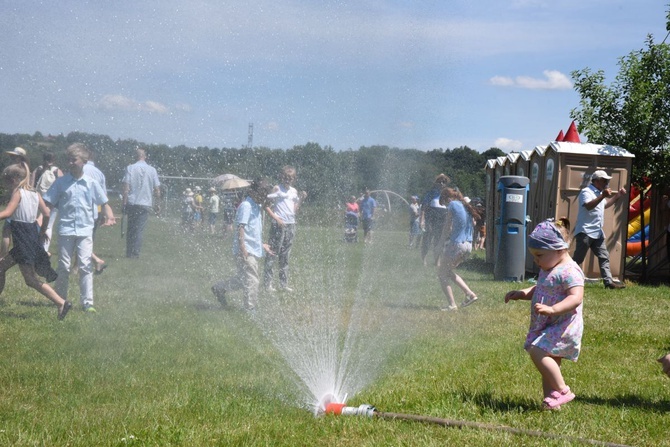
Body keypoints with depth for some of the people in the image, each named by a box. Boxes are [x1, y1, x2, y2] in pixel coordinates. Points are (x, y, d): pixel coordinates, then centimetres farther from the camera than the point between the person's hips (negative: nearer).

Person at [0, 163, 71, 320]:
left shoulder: (18, 192, -9)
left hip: (23, 239, -9)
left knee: (31, 279, -7)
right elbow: (46, 214, 8)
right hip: (32, 234, 9)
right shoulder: (34, 193, 12)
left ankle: (61, 302, -13)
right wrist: (42, 232, 22)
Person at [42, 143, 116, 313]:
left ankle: (87, 302, -1)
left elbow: (104, 203, 8)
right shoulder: (61, 182, 3)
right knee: (64, 267, 7)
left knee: (85, 266, -5)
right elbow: (48, 204, 4)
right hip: (66, 229, 1)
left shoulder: (91, 183, 3)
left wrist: (109, 216, -10)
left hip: (85, 230, -1)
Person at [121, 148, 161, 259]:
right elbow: (157, 189, 4)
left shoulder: (130, 168, -2)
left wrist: (124, 203, -4)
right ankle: (135, 253, -6)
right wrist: (158, 204, 13)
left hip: (132, 203, 0)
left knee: (130, 229, 11)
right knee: (139, 229, 1)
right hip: (145, 203, 0)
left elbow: (126, 187, -7)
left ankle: (129, 253, 11)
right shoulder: (152, 170, 3)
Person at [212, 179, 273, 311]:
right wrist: (242, 247, -24)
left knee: (243, 279, 16)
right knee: (252, 281, -8)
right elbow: (241, 227, -19)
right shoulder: (246, 206, -13)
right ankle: (251, 309, -4)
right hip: (246, 250, -10)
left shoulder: (257, 206, 17)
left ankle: (219, 288, 30)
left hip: (254, 249, 10)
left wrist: (262, 245, 25)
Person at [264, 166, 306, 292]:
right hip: (278, 225, -6)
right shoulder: (277, 189, -4)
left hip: (291, 225, 6)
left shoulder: (294, 191, 13)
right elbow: (266, 206, -9)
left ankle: (283, 283, 16)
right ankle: (268, 283, -1)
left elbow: (295, 211, 14)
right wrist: (276, 218, -15)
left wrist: (301, 199, 2)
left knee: (285, 256, 11)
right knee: (273, 254, -4)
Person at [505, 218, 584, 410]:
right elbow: (538, 291, 30)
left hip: (563, 327, -10)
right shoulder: (547, 270, 15)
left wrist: (552, 309, -38)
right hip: (547, 327, 10)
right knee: (547, 363, 11)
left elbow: (576, 298, -28)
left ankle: (562, 390, -14)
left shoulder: (569, 271, -17)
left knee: (537, 351, -23)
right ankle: (551, 399, 16)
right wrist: (521, 294, 13)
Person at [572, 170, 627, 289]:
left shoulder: (599, 193, 19)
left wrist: (618, 196, 26)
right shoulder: (586, 192, -11)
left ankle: (608, 282, 4)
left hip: (597, 233, 10)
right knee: (578, 258, -6)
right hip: (585, 232, -10)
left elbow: (605, 205, 36)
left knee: (604, 257, 5)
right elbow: (588, 206, -29)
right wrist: (603, 196, -33)